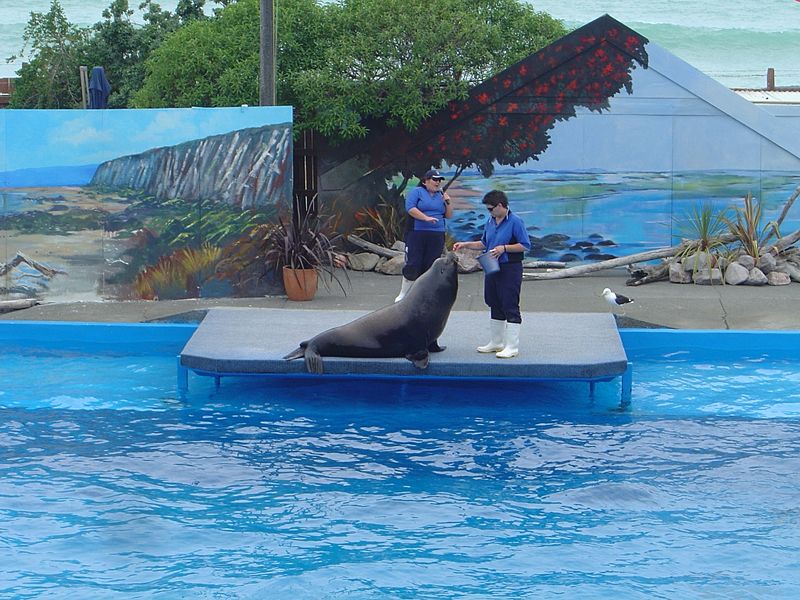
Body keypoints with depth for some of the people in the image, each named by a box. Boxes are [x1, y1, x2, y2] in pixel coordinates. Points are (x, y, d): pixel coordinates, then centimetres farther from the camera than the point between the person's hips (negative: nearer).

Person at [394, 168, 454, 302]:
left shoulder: (441, 195, 16)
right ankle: (403, 294, 4)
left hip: (437, 236, 5)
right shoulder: (417, 192, 1)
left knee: (430, 266, 4)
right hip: (417, 234, -5)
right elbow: (410, 208, -13)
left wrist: (447, 202, 0)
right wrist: (426, 217, -21)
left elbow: (449, 215, 17)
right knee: (412, 265, -6)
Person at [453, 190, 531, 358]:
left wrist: (504, 248, -20)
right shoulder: (490, 221, 10)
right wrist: (465, 245, 12)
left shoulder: (515, 222, -12)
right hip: (493, 268, 8)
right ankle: (496, 343, 27)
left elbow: (525, 245, -14)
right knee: (495, 306, 16)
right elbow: (484, 243, 22)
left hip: (510, 269, -8)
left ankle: (512, 347, -5)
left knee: (510, 307, -7)